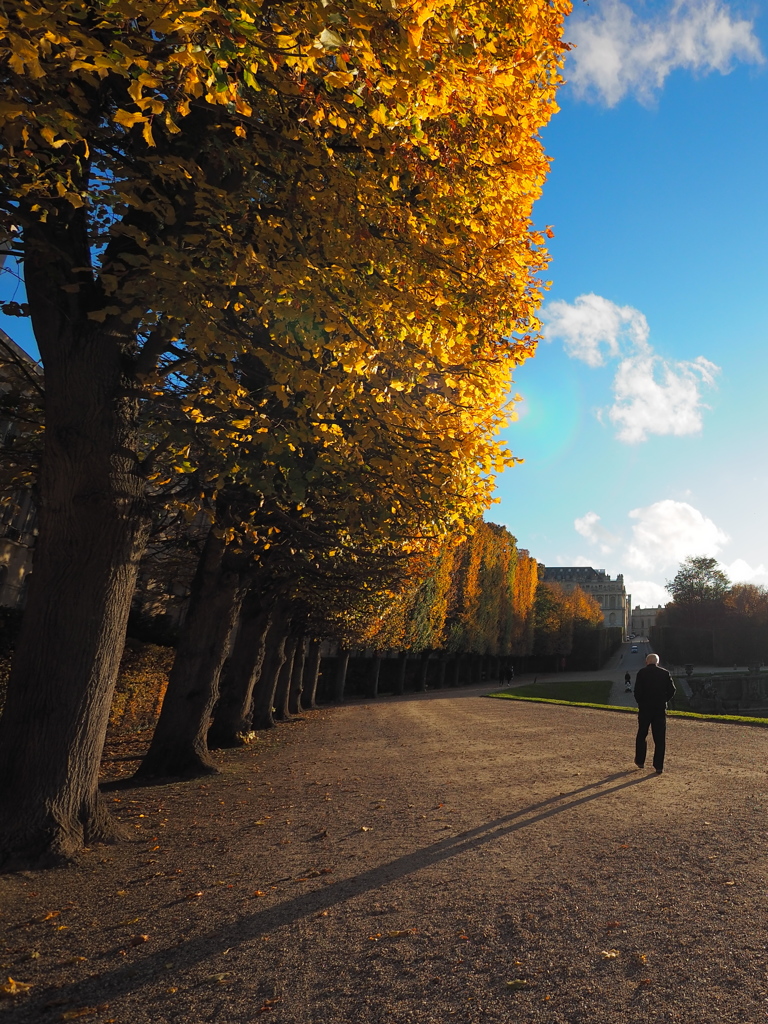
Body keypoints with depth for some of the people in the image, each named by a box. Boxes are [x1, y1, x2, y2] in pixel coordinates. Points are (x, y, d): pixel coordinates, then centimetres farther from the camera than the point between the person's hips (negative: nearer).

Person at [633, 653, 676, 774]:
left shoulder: (642, 673, -4)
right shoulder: (665, 673, 2)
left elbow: (637, 691, -9)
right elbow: (672, 690, -1)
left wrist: (640, 702, 7)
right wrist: (663, 701, 11)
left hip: (645, 708, -1)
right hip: (660, 709, 1)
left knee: (641, 735, 15)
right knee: (660, 738, 5)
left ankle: (640, 761, 22)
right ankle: (659, 766, 4)